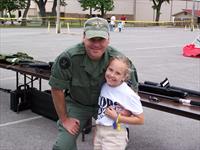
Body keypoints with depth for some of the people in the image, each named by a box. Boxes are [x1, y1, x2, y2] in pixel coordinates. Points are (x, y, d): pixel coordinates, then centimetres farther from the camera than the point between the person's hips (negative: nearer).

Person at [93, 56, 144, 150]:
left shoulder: (128, 94, -18)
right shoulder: (103, 86, -2)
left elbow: (140, 120, -13)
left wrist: (117, 118, -18)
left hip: (115, 135, -5)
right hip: (98, 131, 6)